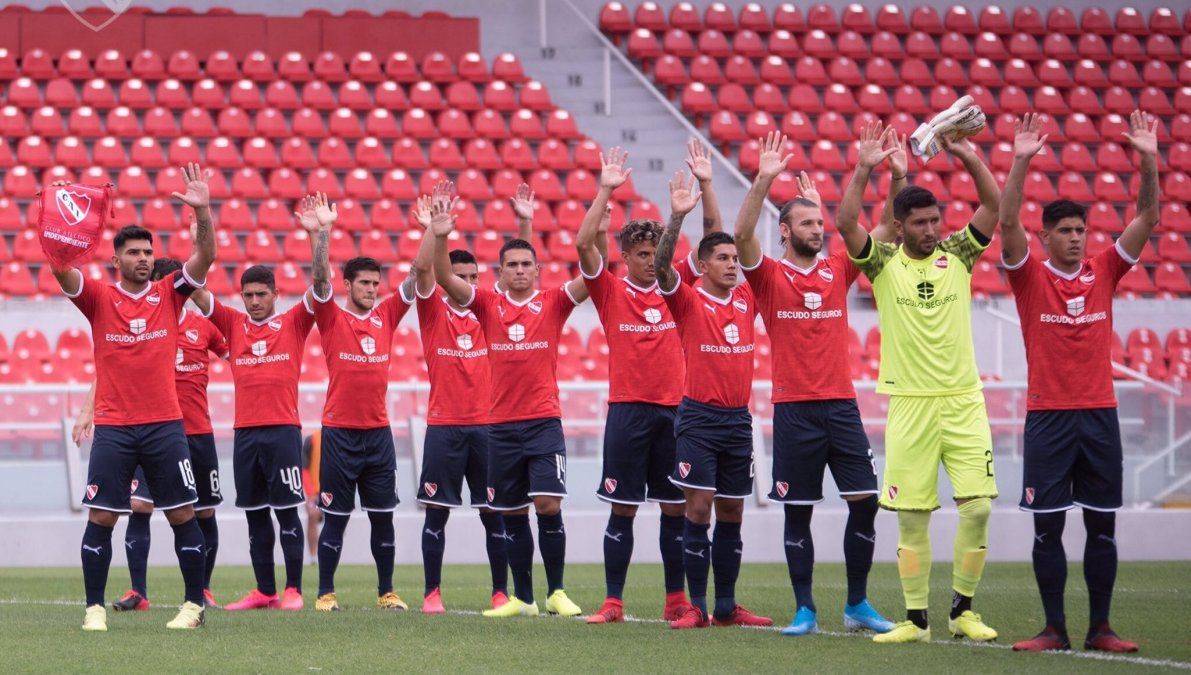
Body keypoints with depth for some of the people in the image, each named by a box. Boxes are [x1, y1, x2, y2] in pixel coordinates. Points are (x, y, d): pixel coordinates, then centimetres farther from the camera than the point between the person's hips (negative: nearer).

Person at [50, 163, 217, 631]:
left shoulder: (169, 295, 6)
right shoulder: (99, 299, 3)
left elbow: (205, 257, -6)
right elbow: (62, 269, -13)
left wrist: (202, 212, -21)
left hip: (165, 425, 1)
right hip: (113, 428, -1)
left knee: (183, 515, 2)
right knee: (100, 517, -3)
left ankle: (195, 605, 12)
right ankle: (94, 608, 5)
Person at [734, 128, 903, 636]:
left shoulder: (838, 271, 10)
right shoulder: (770, 276, 0)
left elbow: (888, 231, 8)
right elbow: (743, 236, -17)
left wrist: (899, 179, -5)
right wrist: (764, 180, -28)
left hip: (841, 405, 3)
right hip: (795, 410, -3)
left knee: (865, 502, -3)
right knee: (797, 512, 1)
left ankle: (857, 605, 8)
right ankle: (805, 611, 8)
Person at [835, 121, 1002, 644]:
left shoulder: (958, 256, 7)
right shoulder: (883, 263, 2)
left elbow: (995, 208, 0)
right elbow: (845, 225, -12)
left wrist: (970, 158, -8)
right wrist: (864, 170, -16)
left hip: (963, 400, 1)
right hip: (910, 404, -1)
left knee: (978, 506, -6)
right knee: (912, 517, 0)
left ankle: (963, 610, 9)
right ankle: (916, 619, 9)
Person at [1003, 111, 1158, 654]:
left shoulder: (1103, 273, 8)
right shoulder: (1031, 277, 0)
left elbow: (1147, 218, 3)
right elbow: (1007, 223, -14)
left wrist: (1148, 160, -9)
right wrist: (1021, 161, -23)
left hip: (1099, 415, 3)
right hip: (1048, 416, -3)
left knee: (1102, 526, 3)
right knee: (1047, 527, -1)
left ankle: (1100, 628, 9)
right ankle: (1054, 629, 6)